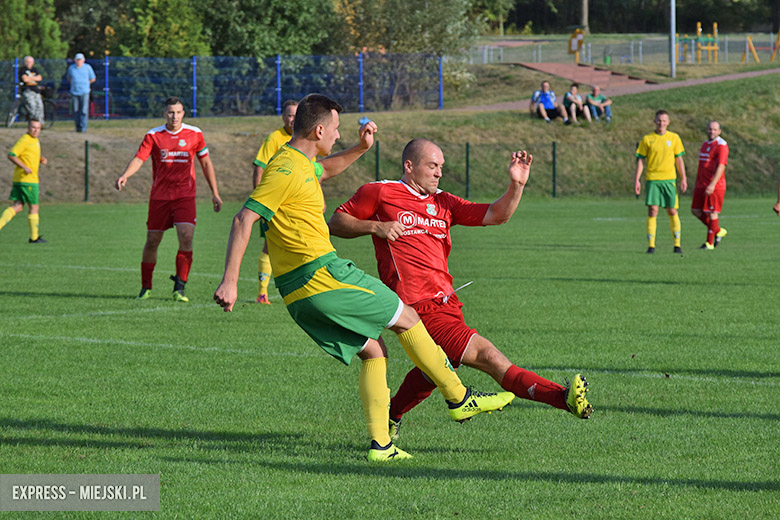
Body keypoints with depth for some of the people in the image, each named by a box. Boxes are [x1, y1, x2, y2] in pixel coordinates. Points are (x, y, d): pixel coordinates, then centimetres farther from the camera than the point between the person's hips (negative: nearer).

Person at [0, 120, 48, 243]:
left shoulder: (35, 140, 17)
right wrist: (25, 167, -24)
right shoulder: (24, 140, -13)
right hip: (27, 179, -9)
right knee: (34, 207, 1)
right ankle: (34, 237, 9)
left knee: (17, 206, 5)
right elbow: (11, 155, -18)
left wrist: (41, 160, 9)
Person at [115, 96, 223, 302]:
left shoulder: (194, 134, 2)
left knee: (186, 237, -17)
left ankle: (179, 288, -12)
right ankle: (146, 288, 17)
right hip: (159, 196, 0)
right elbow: (138, 158, -10)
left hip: (185, 196, 0)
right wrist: (125, 175, -30)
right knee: (152, 241, 3)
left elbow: (206, 163, 12)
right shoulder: (153, 135, -1)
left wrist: (215, 193, 11)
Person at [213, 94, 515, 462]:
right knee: (406, 319, 5)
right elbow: (244, 219, -20)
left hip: (298, 294, 10)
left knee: (373, 351, 14)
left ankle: (380, 444, 7)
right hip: (322, 275, -10)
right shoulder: (287, 170, -14)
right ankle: (459, 398, 13)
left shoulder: (300, 163, 16)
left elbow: (325, 169, 41)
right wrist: (229, 282, -25)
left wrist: (361, 149, 25)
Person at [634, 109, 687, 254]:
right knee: (652, 211, -8)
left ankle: (677, 244, 9)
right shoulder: (647, 139, 4)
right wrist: (637, 180, 0)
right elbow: (640, 160, 6)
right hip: (652, 179, -1)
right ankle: (651, 245, -5)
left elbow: (679, 159, 10)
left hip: (669, 179, 1)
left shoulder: (674, 138, 7)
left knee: (672, 212, 1)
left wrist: (683, 178, 4)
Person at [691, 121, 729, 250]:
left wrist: (712, 184, -29)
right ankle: (718, 231, 21)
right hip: (701, 185, 9)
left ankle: (709, 243, 4)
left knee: (712, 213, -4)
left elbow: (721, 167, -21)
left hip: (714, 186, -9)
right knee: (696, 211, 6)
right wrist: (697, 184, 23)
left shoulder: (721, 145, -12)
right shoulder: (706, 144, 16)